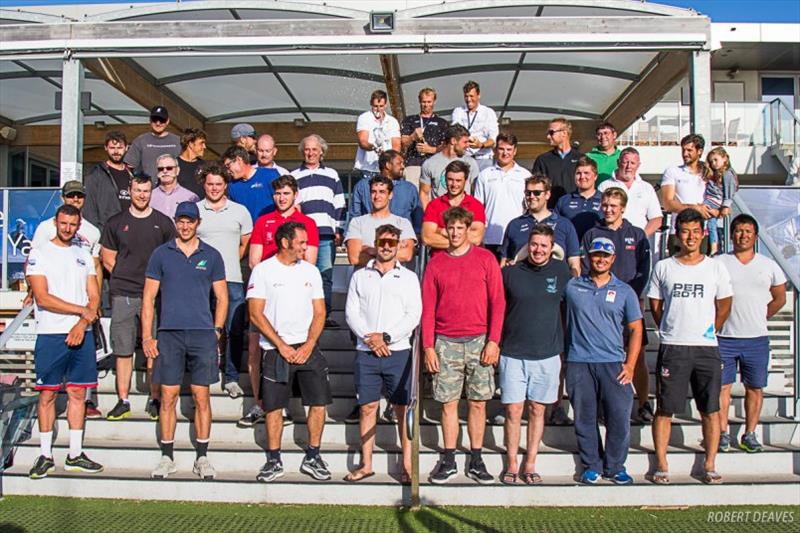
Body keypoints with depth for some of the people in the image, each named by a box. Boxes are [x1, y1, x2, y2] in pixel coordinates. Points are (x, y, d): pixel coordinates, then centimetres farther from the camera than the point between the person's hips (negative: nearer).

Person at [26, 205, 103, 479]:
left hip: (82, 333, 4)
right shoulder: (39, 254, -1)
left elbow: (94, 297, 9)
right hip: (51, 334, -4)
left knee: (78, 393, 6)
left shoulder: (84, 256, 14)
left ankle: (75, 455, 12)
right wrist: (83, 310, -10)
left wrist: (83, 323, -9)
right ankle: (45, 455, 9)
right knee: (47, 393, 0)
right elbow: (43, 298, -11)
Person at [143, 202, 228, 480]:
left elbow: (222, 298, 10)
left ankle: (202, 458, 11)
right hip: (169, 333, 0)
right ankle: (167, 457, 12)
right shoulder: (161, 254, 7)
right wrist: (147, 337, 0)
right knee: (168, 396, 2)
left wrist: (217, 331, 0)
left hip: (203, 334, 0)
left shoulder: (211, 256, 7)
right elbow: (148, 297, 6)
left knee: (201, 396, 2)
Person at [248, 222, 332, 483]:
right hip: (275, 350, -3)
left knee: (319, 402, -2)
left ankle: (312, 458, 12)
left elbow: (319, 312, 8)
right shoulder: (263, 270, -1)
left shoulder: (310, 271, 10)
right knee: (274, 406, 2)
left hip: (307, 347, 3)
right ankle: (274, 461, 16)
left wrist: (309, 345, -6)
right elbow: (256, 314, -6)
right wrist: (281, 346, -10)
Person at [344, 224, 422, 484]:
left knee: (403, 408, 0)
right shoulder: (360, 276, 12)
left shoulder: (408, 277, 6)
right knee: (367, 407, 5)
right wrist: (369, 337, -10)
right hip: (366, 353, 2)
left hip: (398, 351, -1)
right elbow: (351, 313, 5)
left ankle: (407, 465, 6)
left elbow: (414, 315, -3)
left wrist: (385, 337, -12)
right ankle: (366, 464, 14)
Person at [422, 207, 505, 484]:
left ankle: (476, 461, 14)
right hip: (446, 342, 1)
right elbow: (427, 308, 6)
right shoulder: (436, 263, 5)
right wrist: (428, 346, -1)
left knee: (478, 402, 4)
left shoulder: (485, 259, 2)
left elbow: (498, 302, 1)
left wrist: (493, 341, -7)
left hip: (479, 341, 0)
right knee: (449, 403, 3)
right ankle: (448, 461, 13)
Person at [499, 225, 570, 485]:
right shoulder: (510, 273, 0)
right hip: (513, 353, -1)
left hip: (547, 354, 1)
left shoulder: (561, 271, 3)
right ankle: (511, 464, 12)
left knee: (537, 410, 8)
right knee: (513, 410, 1)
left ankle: (530, 465, 17)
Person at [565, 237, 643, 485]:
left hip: (613, 363, 0)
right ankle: (592, 466, 18)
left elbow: (635, 330, 9)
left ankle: (615, 467, 13)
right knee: (585, 418, 5)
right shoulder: (572, 286, 8)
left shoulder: (624, 291, 9)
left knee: (619, 417, -2)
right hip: (578, 363, 0)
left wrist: (630, 365, 0)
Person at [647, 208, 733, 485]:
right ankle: (661, 465, 11)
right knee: (665, 409, 1)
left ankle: (709, 465, 14)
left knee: (711, 409, 4)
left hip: (707, 348, 1)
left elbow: (724, 307, 13)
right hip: (672, 348, -1)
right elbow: (655, 306, 10)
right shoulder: (663, 267, 5)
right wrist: (671, 332, 7)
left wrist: (709, 333, 10)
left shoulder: (716, 268, 6)